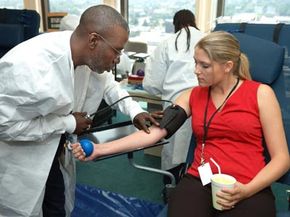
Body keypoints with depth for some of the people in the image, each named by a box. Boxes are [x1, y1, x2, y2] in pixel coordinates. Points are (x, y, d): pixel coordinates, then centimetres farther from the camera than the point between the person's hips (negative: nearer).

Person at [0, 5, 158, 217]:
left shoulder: (85, 53, -13)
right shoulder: (30, 67, -36)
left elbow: (104, 82, 8)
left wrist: (134, 110, -3)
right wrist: (68, 124, -24)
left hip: (53, 153, 7)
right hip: (18, 164, -6)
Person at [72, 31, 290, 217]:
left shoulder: (260, 93, 0)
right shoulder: (193, 96, 10)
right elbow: (153, 131, -2)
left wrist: (246, 190, -16)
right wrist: (100, 149, -11)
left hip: (249, 191, -2)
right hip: (198, 183, 3)